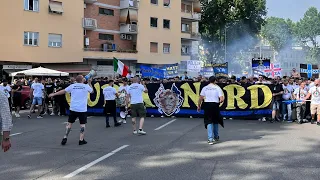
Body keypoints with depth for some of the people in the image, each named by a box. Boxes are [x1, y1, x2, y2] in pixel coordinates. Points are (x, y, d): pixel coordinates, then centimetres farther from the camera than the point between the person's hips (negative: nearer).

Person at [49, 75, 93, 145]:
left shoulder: (72, 86, 1)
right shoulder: (86, 86, -3)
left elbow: (63, 91, 9)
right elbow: (92, 91, 16)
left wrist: (53, 94, 21)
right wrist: (89, 83, 25)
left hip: (73, 108, 2)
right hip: (82, 109, -2)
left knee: (69, 123, 11)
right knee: (82, 124, 6)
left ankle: (65, 138, 8)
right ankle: (81, 140, 4)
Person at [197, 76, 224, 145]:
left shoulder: (205, 88, 3)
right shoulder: (217, 88, -1)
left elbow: (201, 98, -1)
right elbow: (222, 99, -7)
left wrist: (199, 106, 9)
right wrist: (219, 101, 14)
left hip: (207, 105, 0)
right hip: (215, 105, 0)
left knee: (209, 122, 3)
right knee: (215, 121, 19)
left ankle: (210, 139, -7)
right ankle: (216, 137, 34)